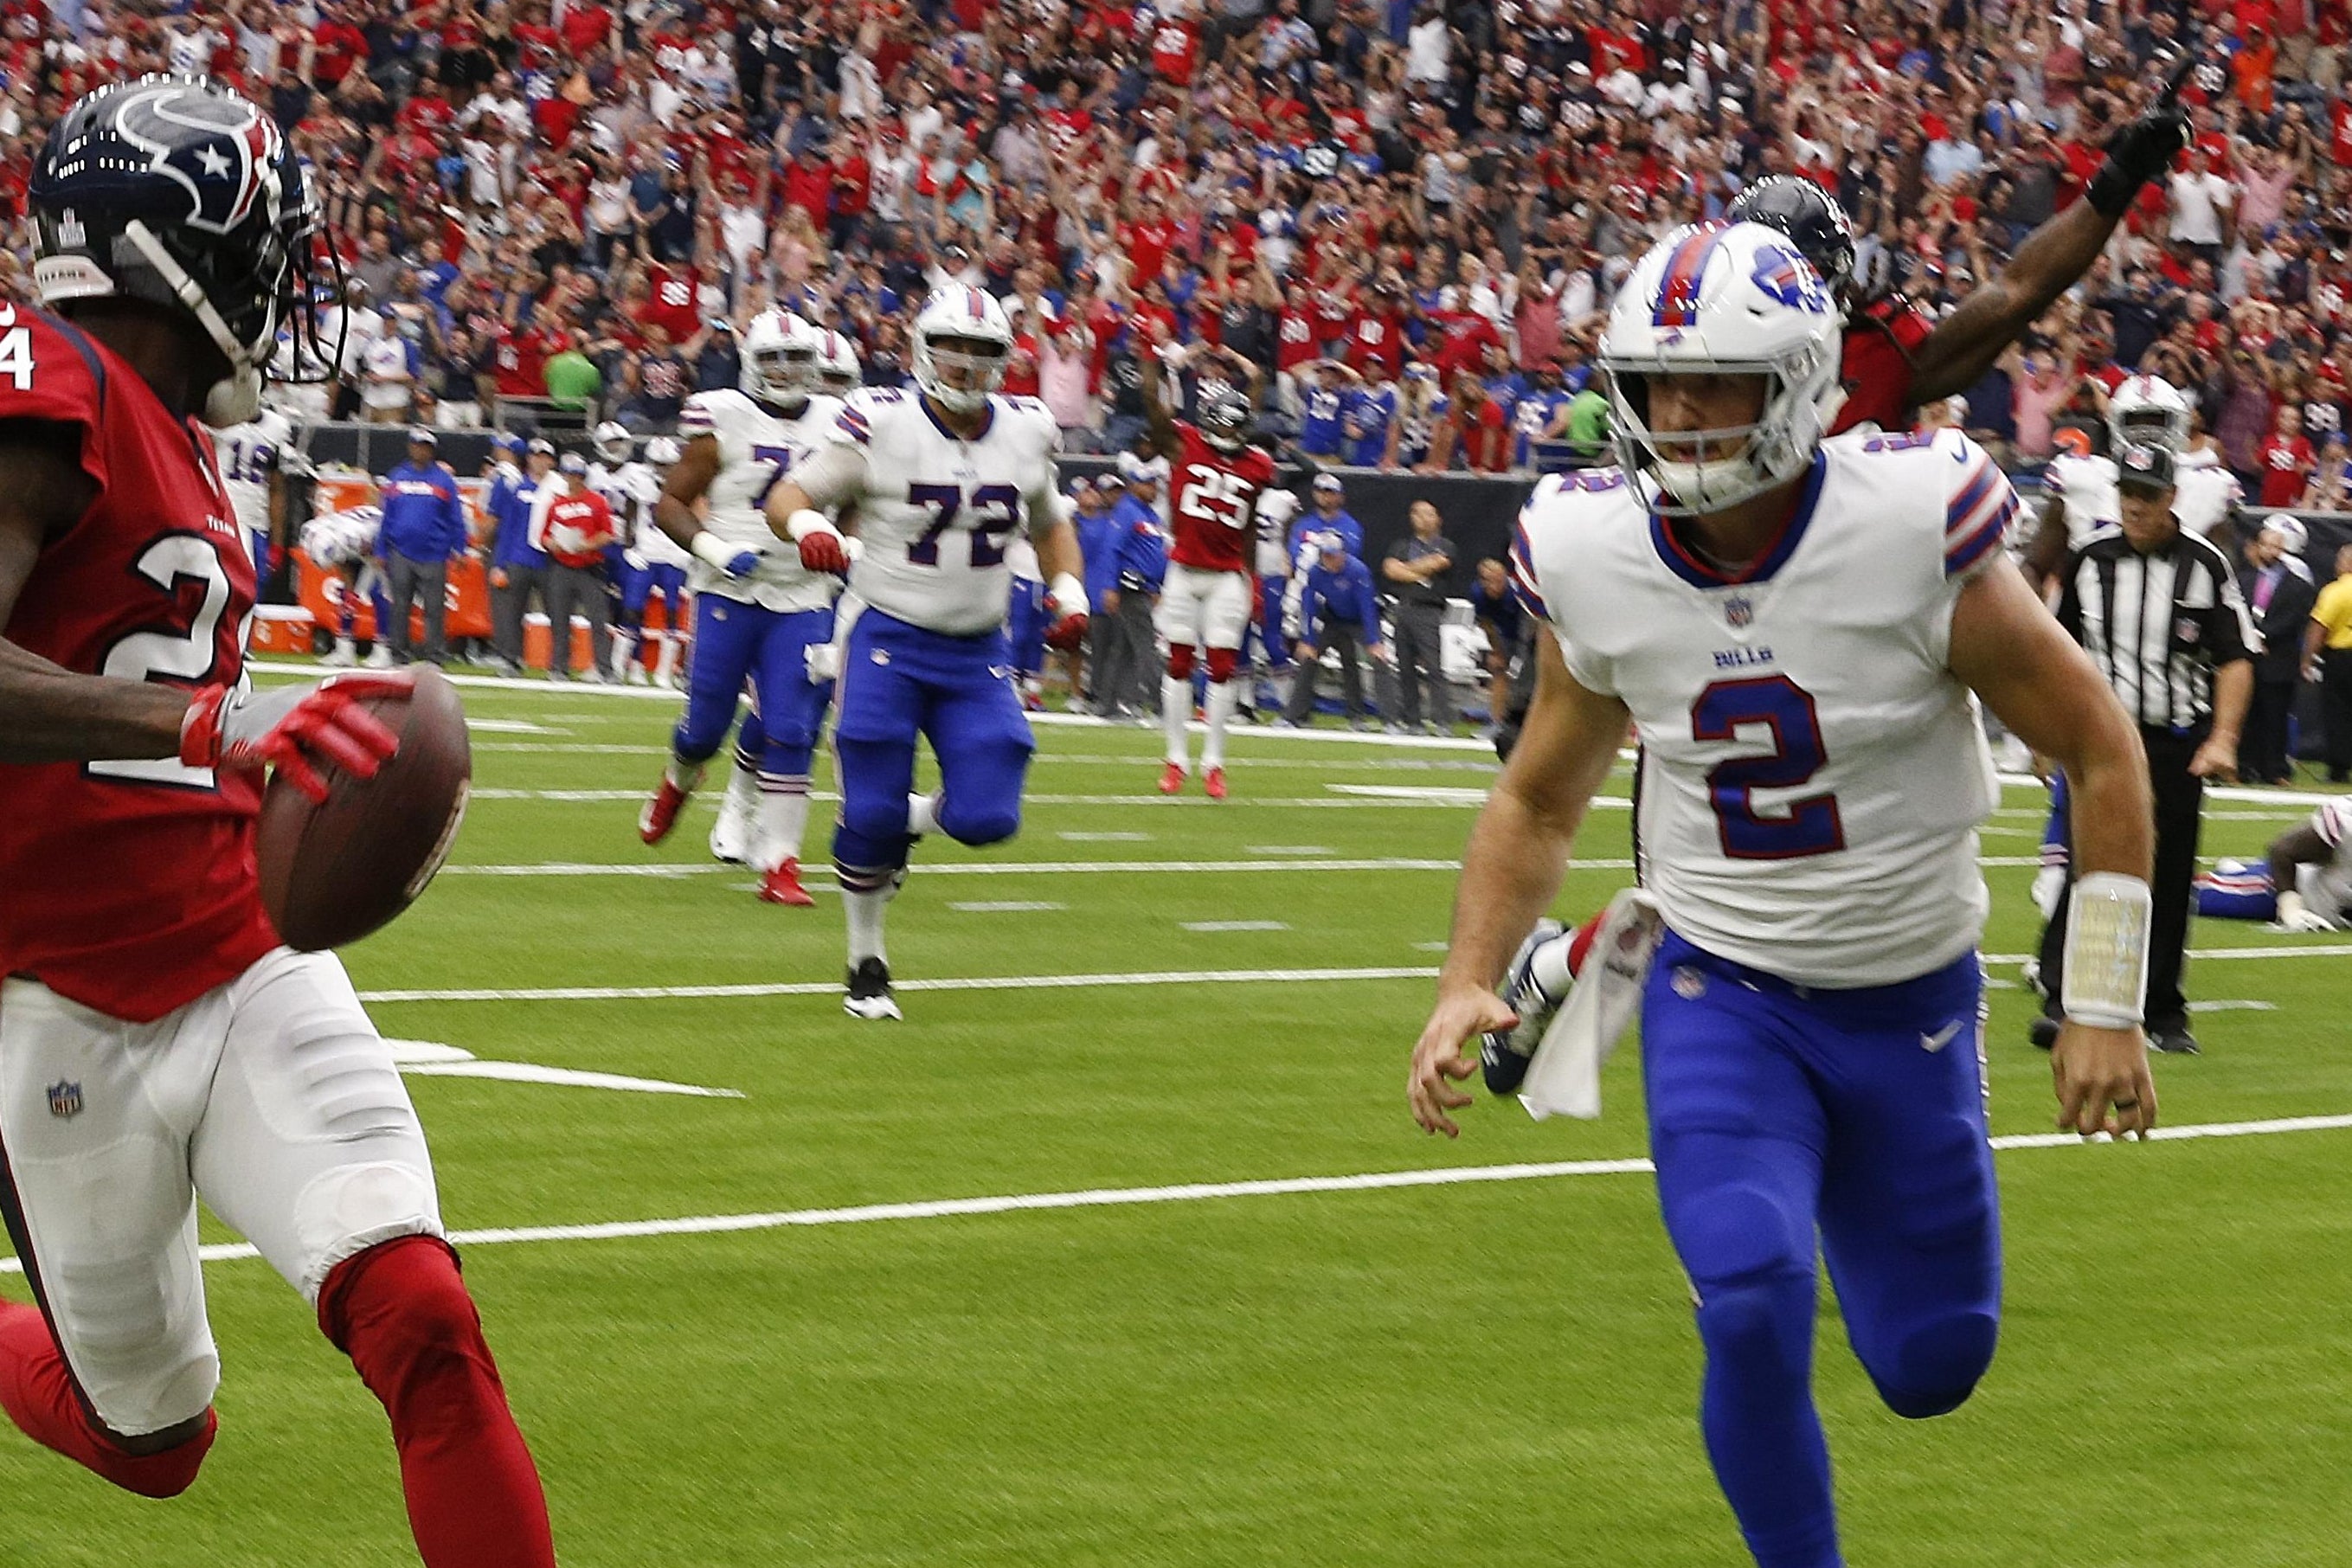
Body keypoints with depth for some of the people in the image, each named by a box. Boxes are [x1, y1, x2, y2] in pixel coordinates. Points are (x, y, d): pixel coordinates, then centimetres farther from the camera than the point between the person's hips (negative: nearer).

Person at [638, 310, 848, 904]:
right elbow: (669, 504, -4)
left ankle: (779, 865, -5)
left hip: (803, 603, 2)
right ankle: (677, 781, 40)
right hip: (728, 593, -2)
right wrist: (714, 549, -18)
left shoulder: (835, 425, 9)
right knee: (707, 722, 4)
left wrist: (845, 549, 2)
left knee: (790, 732, -8)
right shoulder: (723, 420, -4)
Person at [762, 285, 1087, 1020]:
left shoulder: (1027, 433, 3)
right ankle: (866, 965, 15)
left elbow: (1049, 524, 21)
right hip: (889, 641, -3)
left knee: (985, 817, -9)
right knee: (870, 813, -6)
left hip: (977, 655, 3)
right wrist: (807, 525, -26)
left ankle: (908, 820, 26)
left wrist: (1068, 590, 4)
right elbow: (787, 495, -3)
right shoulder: (881, 425, -10)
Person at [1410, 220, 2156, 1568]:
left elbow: (2102, 750, -8)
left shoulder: (1915, 535, -20)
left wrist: (2106, 1006, -8)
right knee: (1754, 1305, -23)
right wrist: (1470, 983, -6)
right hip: (1724, 995, 0)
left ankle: (1855, 1207, 43)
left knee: (1930, 1370, 8)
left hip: (1912, 1003, 0)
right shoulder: (1597, 561, -10)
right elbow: (1540, 802, 8)